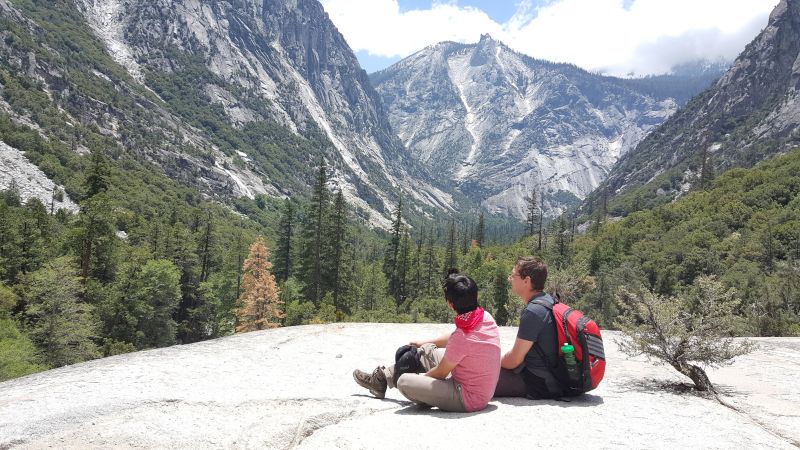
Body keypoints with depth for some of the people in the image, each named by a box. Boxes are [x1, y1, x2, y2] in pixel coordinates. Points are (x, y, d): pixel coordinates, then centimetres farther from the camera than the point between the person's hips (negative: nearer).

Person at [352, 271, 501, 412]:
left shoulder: (462, 337, -30)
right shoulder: (486, 316, -5)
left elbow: (441, 373, -15)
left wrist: (421, 376, 6)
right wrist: (423, 343, 24)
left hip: (468, 401, -9)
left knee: (404, 382, -13)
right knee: (427, 350, 17)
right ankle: (383, 376, 30)